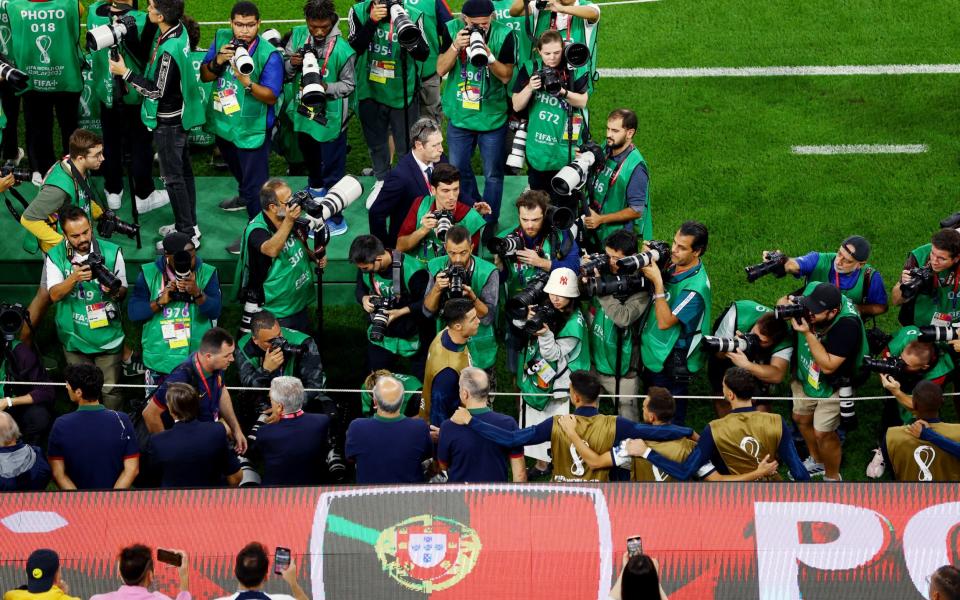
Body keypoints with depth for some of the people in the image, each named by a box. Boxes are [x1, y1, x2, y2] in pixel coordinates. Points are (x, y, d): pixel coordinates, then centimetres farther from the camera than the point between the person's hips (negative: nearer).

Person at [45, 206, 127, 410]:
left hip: (108, 335, -1)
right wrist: (74, 277, -33)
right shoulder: (55, 256, -7)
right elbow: (54, 295, -15)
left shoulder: (112, 252, -7)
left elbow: (123, 292, 0)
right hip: (75, 337, 1)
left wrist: (114, 291, -25)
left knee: (110, 390, 0)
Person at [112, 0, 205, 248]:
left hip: (168, 121, -9)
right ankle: (189, 224, 31)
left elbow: (156, 90, -22)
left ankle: (187, 236, 8)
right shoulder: (179, 28, -5)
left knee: (173, 177, 1)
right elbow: (145, 51, 7)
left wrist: (125, 73, -18)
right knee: (183, 169, 19)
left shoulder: (169, 51, -31)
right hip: (179, 114, 9)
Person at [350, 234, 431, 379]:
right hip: (380, 336, 4)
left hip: (413, 338, -4)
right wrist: (364, 298, -15)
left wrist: (401, 311, -28)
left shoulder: (412, 270, -29)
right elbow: (360, 289, 7)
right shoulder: (365, 266, -12)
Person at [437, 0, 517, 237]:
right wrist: (455, 46, -26)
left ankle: (490, 220, 22)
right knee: (458, 169, 13)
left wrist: (488, 55, -28)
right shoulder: (452, 29, -9)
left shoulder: (504, 35, -14)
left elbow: (506, 76, -11)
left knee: (493, 173, 6)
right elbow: (441, 69, -9)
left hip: (493, 117, -2)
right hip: (459, 114, 2)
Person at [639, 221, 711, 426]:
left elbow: (664, 321, -30)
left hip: (671, 363, -9)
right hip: (653, 355, 9)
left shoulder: (695, 286, -31)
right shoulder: (675, 266, -3)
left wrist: (657, 282, -32)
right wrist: (648, 261, -5)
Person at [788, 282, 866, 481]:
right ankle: (817, 461, 50)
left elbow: (828, 366, -35)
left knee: (822, 433, 0)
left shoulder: (848, 325, -38)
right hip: (805, 374, 7)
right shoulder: (812, 289, -23)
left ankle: (832, 478, 26)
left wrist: (808, 333, -39)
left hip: (832, 384, -7)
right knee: (801, 418, 24)